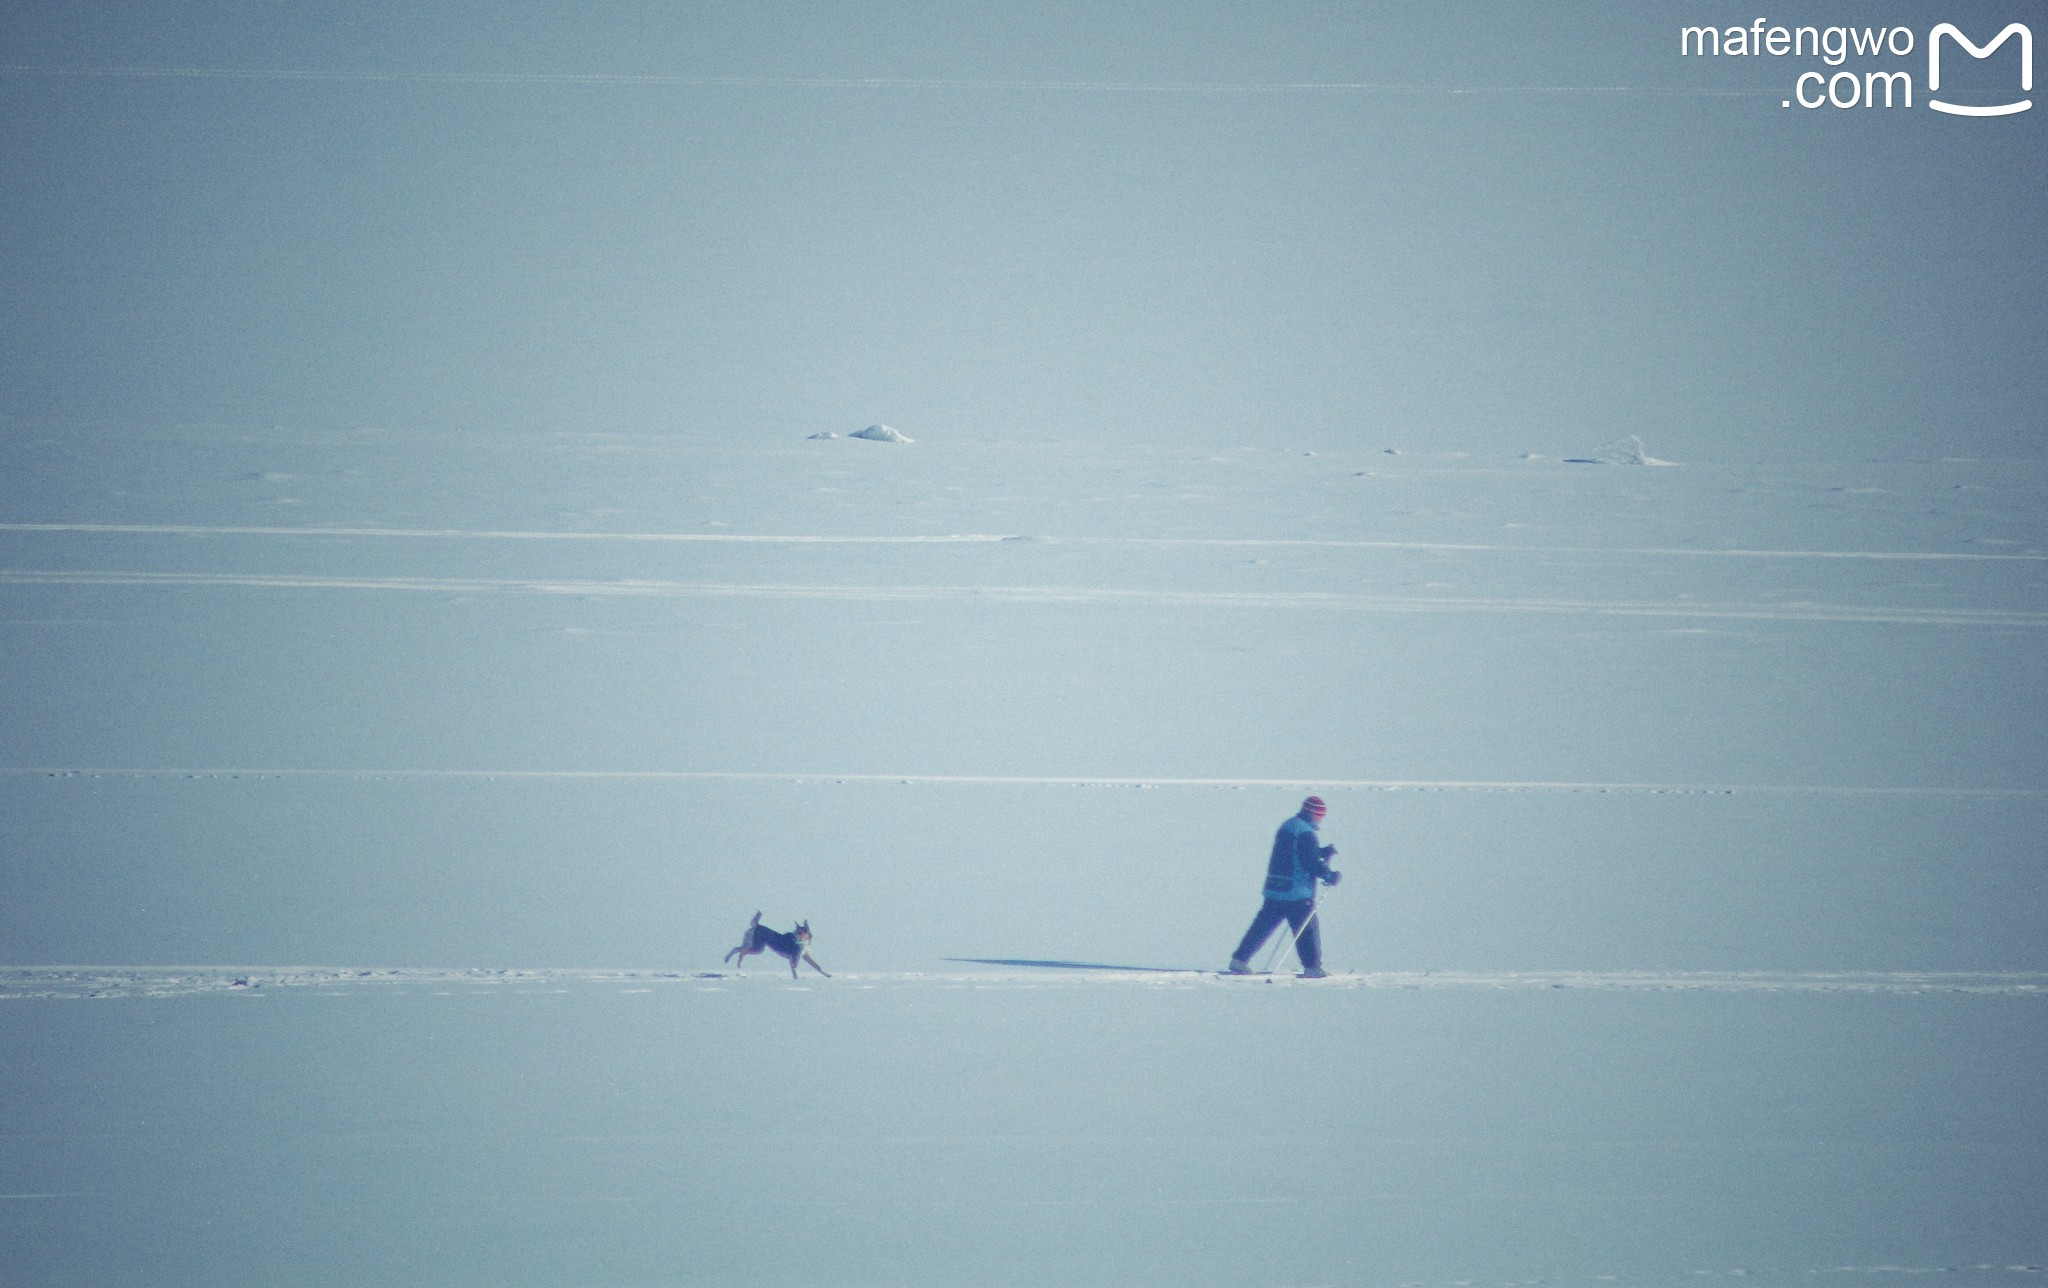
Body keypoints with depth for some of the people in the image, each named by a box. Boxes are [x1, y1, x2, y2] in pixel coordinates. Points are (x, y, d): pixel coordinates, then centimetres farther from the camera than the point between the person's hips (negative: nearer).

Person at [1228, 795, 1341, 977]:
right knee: (1307, 929, 1)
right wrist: (1330, 875, -11)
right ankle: (1312, 967, 5)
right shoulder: (1305, 833, -14)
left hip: (1274, 888, 9)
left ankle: (1239, 960, 8)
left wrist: (1323, 852, 18)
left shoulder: (1287, 826, 16)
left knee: (1262, 926, 10)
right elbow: (1311, 862, -19)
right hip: (1297, 893, -9)